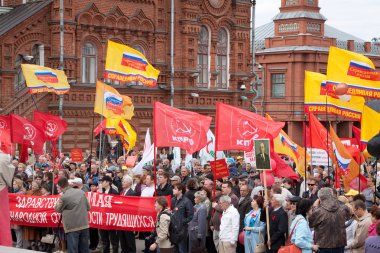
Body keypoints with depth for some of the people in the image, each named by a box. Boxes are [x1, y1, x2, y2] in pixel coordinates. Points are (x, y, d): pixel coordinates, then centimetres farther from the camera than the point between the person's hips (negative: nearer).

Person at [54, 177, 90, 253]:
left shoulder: (63, 197, -11)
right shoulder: (81, 192, 4)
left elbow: (58, 210, 6)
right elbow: (88, 208, 11)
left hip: (72, 226, -5)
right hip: (84, 224, 5)